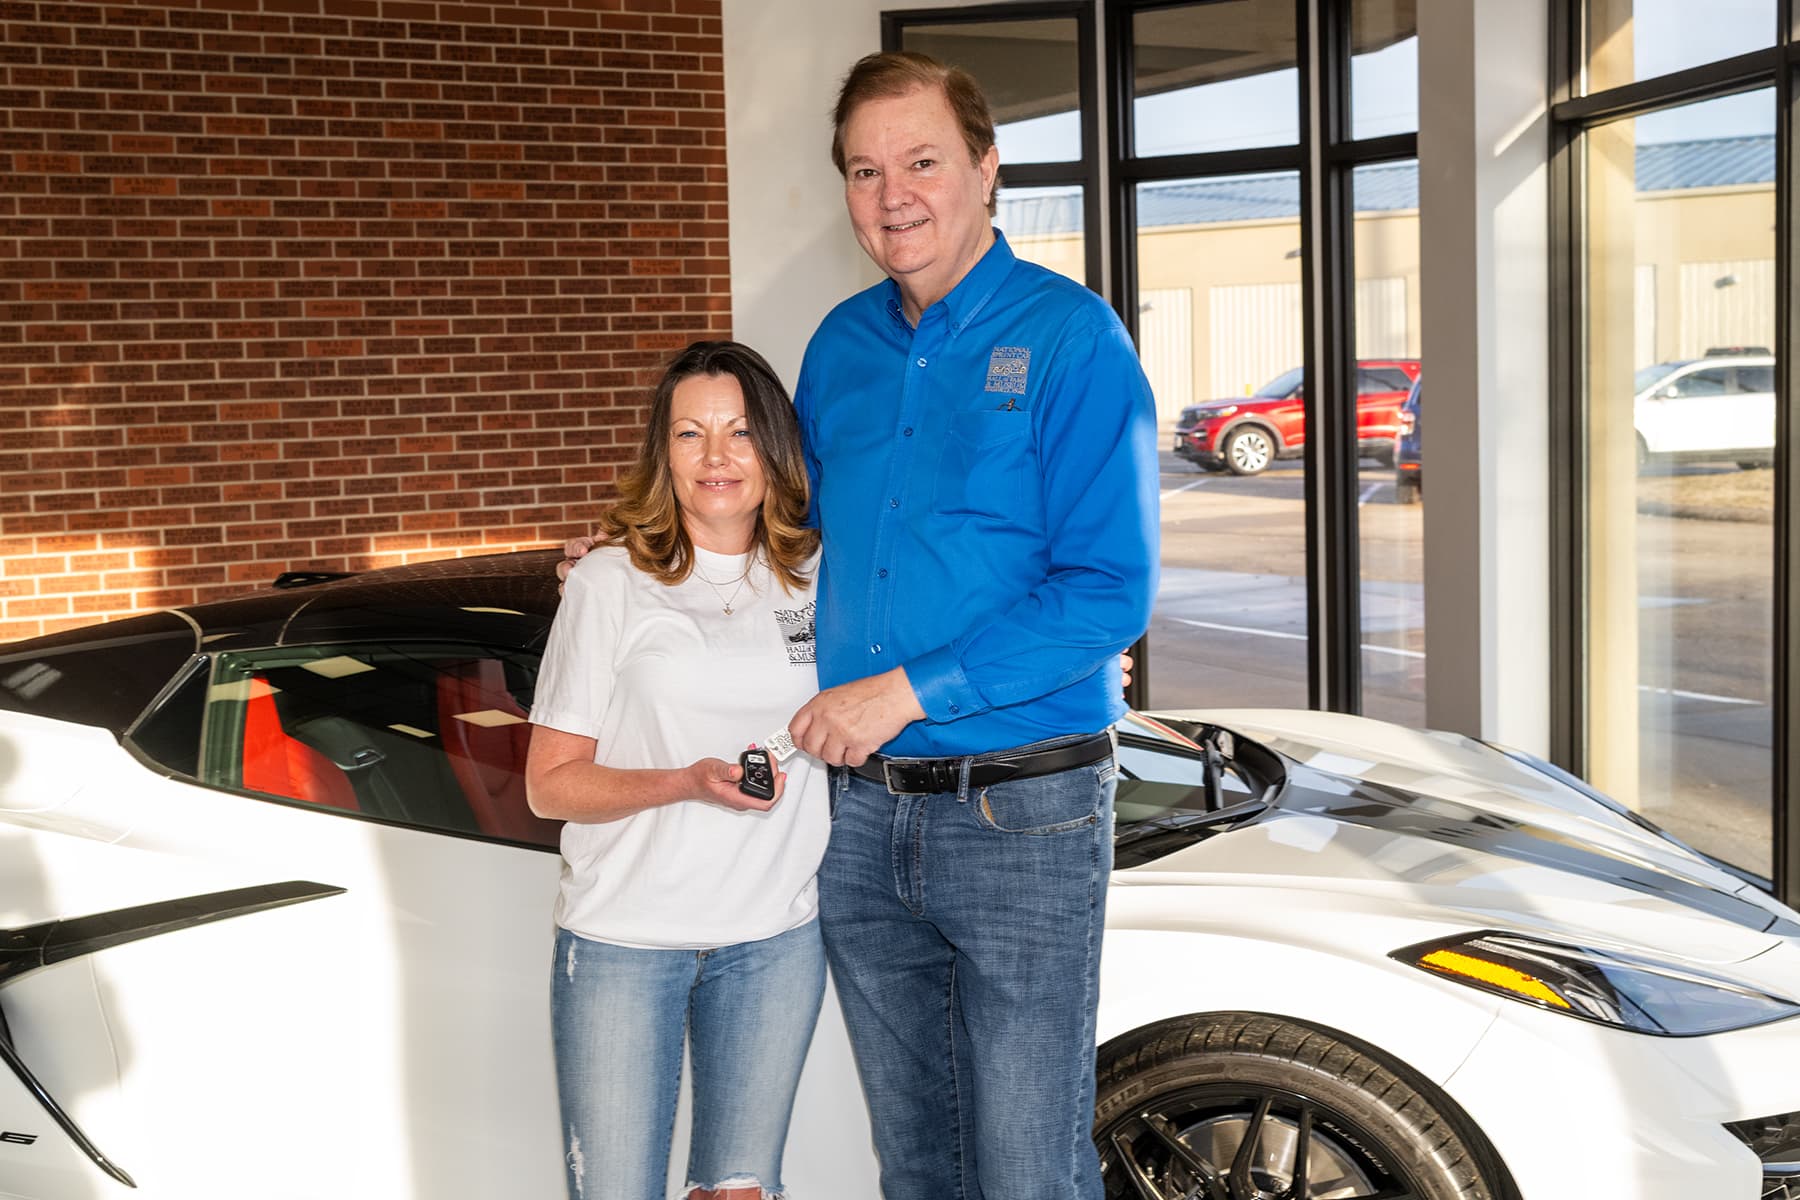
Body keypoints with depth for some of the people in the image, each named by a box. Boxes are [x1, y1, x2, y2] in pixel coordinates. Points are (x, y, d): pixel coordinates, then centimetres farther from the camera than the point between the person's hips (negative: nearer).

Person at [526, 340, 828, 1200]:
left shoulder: (817, 575, 5)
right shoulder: (611, 582, -5)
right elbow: (549, 783, -5)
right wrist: (687, 783, -20)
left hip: (773, 939, 3)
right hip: (623, 941, -2)